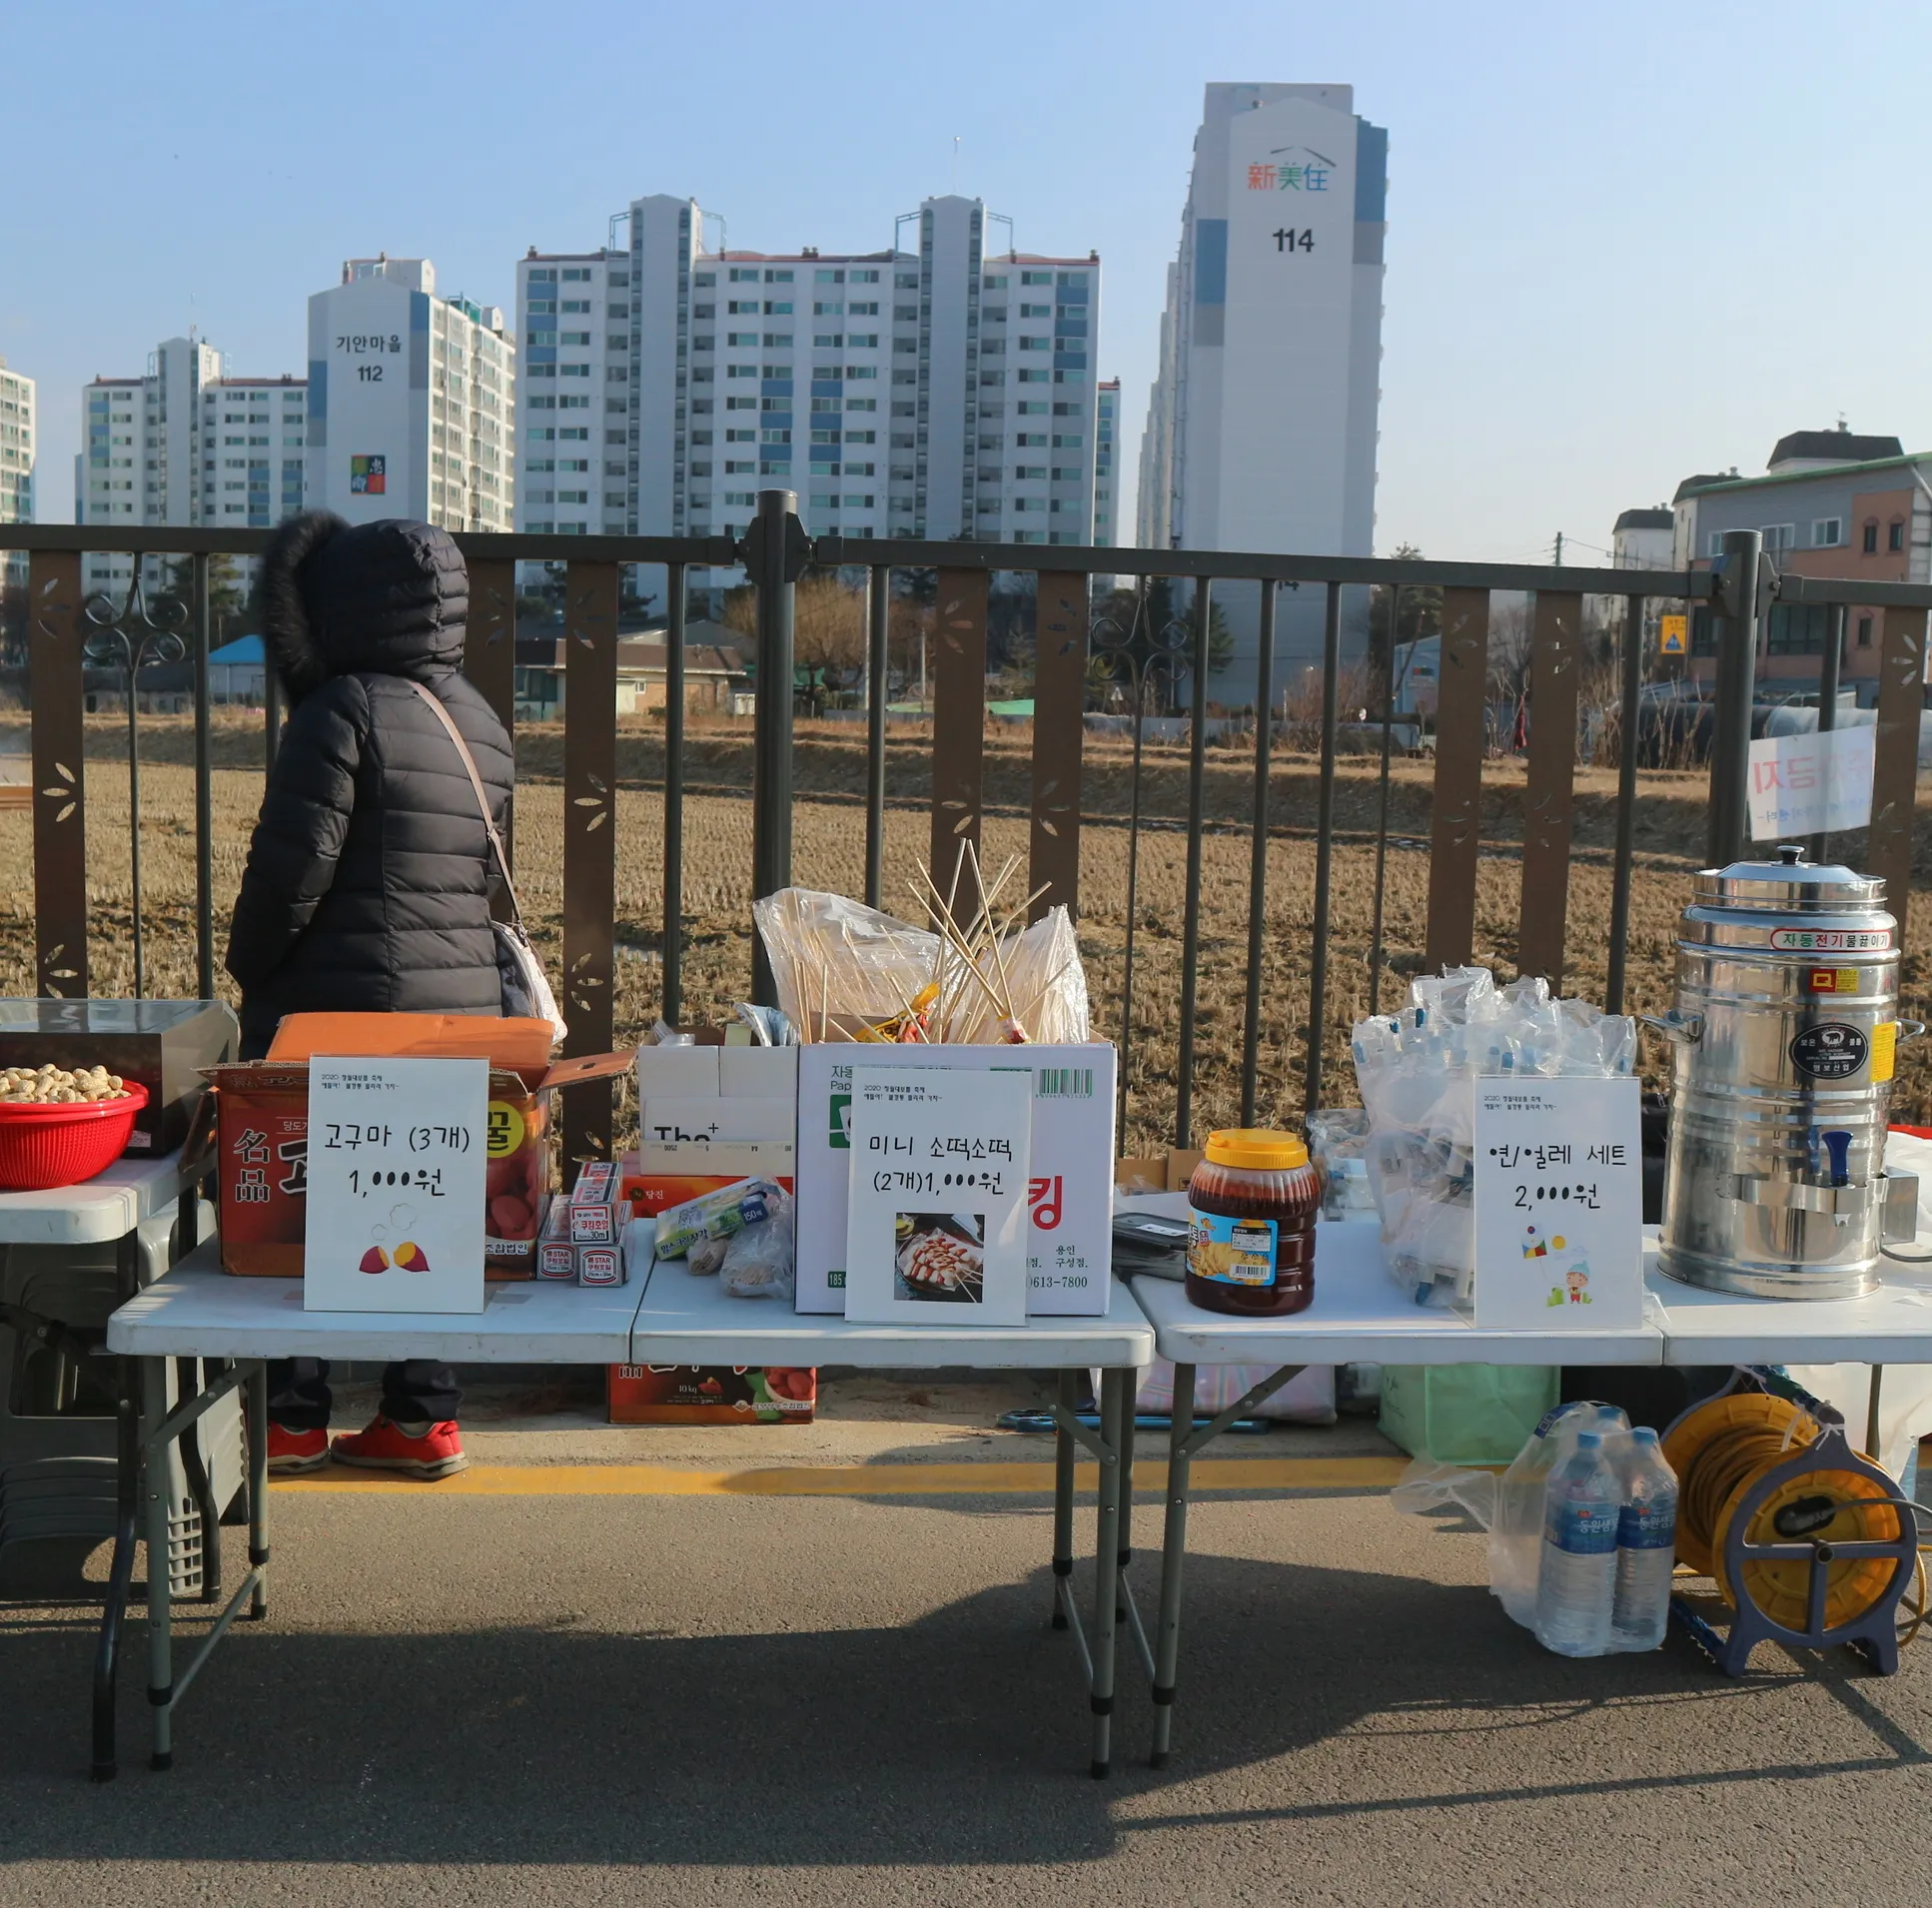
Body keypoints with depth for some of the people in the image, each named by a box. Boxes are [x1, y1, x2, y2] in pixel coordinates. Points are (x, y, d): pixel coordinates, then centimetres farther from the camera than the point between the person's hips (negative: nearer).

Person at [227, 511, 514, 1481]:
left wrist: (249, 964, -1)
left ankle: (293, 1417, 14)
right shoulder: (482, 723, 12)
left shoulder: (343, 711, -12)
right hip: (464, 1002, 7)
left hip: (340, 1005, -7)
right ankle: (423, 1414, 17)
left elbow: (295, 860, -14)